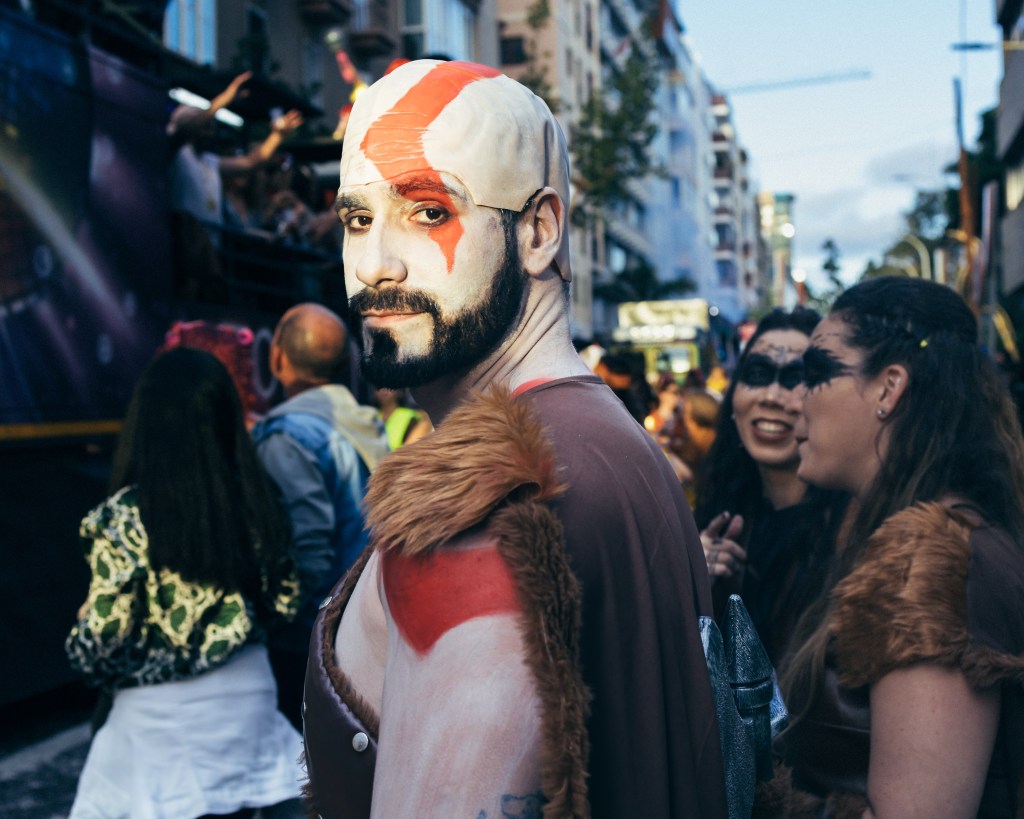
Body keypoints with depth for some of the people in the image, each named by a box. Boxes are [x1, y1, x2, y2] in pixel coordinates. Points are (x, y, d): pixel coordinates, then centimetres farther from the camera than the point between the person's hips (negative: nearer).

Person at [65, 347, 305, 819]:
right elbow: (283, 603, 3)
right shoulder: (256, 502, -5)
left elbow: (103, 640, -15)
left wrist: (79, 646, 7)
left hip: (162, 719, -3)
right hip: (247, 698, 3)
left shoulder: (123, 518, -16)